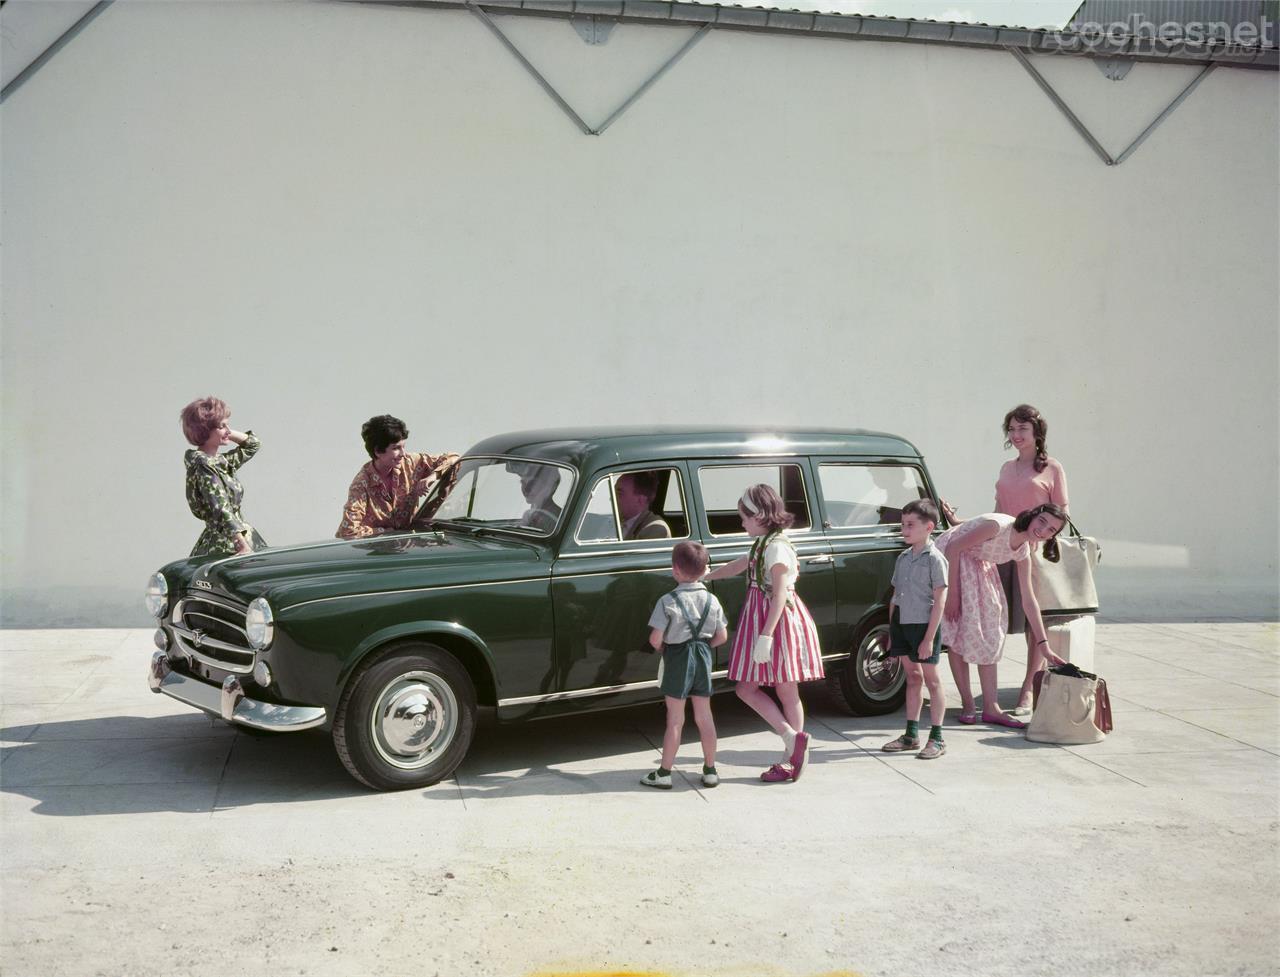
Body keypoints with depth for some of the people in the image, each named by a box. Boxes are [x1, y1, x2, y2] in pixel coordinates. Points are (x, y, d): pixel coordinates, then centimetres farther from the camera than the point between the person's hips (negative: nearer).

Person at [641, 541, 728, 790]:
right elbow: (722, 637, 2)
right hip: (703, 657, 4)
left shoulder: (668, 601, -14)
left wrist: (661, 649, 5)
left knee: (675, 720, 3)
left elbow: (655, 639, -15)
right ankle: (710, 771, 19)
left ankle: (663, 774, 11)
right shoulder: (712, 600, 0)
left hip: (677, 659, -4)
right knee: (704, 716, 12)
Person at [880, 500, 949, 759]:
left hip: (924, 624, -7)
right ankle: (911, 735, 21)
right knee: (912, 677, 14)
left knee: (931, 678, 1)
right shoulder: (903, 558, 10)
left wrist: (929, 638, -17)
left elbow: (939, 601, -14)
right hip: (902, 623, 7)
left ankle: (937, 738, 7)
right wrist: (891, 630, 14)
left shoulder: (934, 559, -10)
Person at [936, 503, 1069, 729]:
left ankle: (991, 708, 4)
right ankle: (967, 706, -1)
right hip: (949, 559, -8)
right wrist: (953, 594, -25)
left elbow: (1029, 600, -2)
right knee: (959, 633, -9)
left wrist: (1044, 646, -5)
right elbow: (954, 547, -27)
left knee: (988, 635, 2)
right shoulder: (998, 525, -29)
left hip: (978, 567, 8)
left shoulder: (1023, 553, -6)